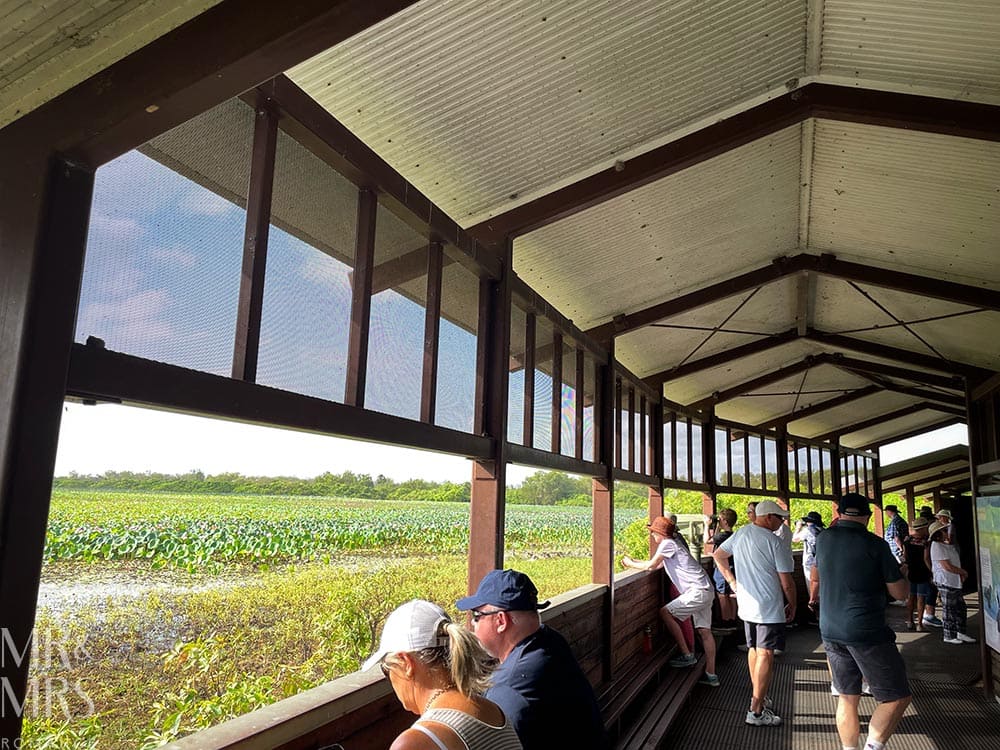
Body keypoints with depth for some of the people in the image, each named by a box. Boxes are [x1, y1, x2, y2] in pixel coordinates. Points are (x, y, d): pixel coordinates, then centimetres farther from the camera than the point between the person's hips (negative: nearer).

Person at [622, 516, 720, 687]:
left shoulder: (667, 544, -8)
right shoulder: (672, 544, 21)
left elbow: (651, 566, -10)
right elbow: (657, 564, 22)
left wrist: (631, 564, 5)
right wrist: (633, 560, 20)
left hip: (698, 591, -10)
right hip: (706, 590, 10)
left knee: (665, 612, -6)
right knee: (704, 631, 9)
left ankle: (687, 655, -2)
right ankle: (711, 674, 10)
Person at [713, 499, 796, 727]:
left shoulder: (740, 533, 5)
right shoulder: (775, 542, -16)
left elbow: (718, 555, 17)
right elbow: (786, 582, -11)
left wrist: (733, 582, 19)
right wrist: (792, 605, 4)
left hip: (746, 604, 7)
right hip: (769, 607, -7)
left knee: (753, 650, 18)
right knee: (765, 655, -4)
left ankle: (759, 697, 31)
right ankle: (756, 711, -2)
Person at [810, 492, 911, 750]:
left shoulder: (824, 538, 5)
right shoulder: (875, 544, -11)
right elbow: (899, 593, -3)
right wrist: (901, 573, 15)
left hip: (830, 630, 6)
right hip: (867, 632, -5)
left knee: (847, 698, 15)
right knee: (897, 697, 4)